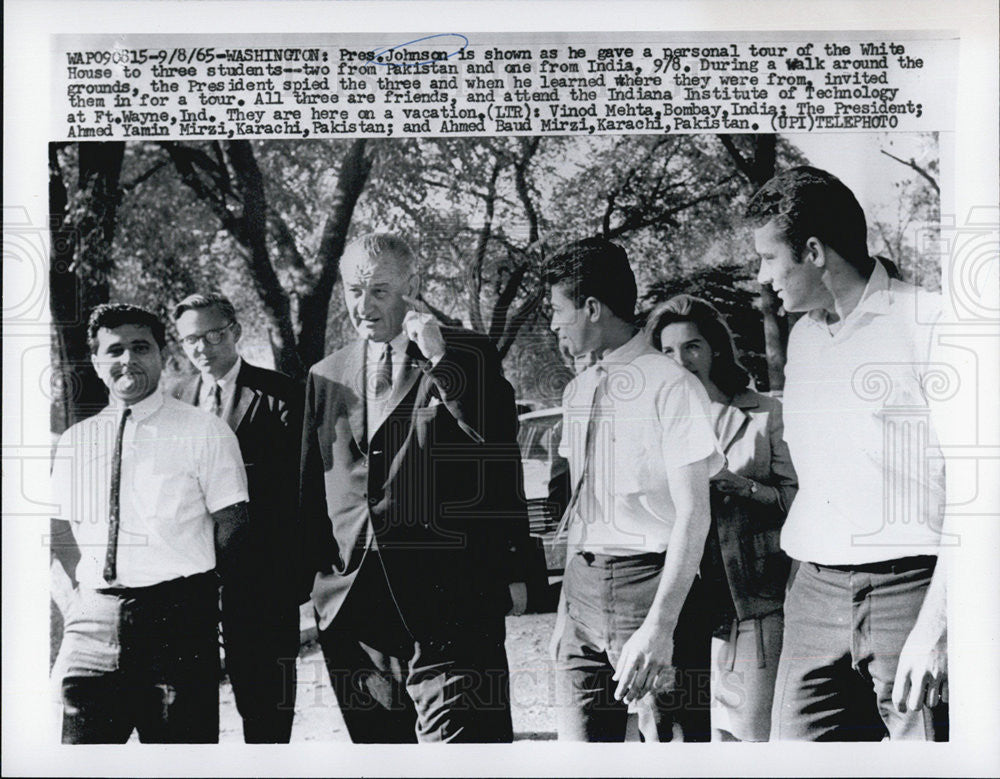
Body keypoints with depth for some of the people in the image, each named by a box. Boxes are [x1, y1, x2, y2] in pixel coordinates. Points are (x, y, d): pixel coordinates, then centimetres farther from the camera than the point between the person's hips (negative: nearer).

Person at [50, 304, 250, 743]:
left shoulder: (204, 433, 1)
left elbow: (231, 526, 1)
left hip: (177, 615, -3)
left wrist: (198, 594, 1)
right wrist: (82, 585, 11)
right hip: (93, 618, 3)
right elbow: (59, 530, 22)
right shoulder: (74, 441, 13)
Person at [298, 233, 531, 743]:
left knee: (461, 737, -9)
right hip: (351, 602, 5)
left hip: (446, 600, -4)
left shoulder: (469, 358, 1)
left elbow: (502, 457, -8)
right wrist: (316, 578, 16)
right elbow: (311, 489, 19)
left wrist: (440, 363, -13)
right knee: (377, 740, 12)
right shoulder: (325, 377, 15)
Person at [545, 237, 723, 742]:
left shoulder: (672, 386, -10)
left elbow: (693, 514, -14)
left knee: (665, 735, -5)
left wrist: (659, 626, -20)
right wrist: (569, 604, 12)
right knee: (578, 742, 7)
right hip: (581, 583, 7)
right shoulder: (578, 391, 14)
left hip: (648, 580, -7)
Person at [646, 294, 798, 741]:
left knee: (753, 726, -6)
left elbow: (798, 498, 2)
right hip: (684, 599, 3)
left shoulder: (764, 414, 5)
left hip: (751, 599, -2)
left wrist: (742, 486, -12)